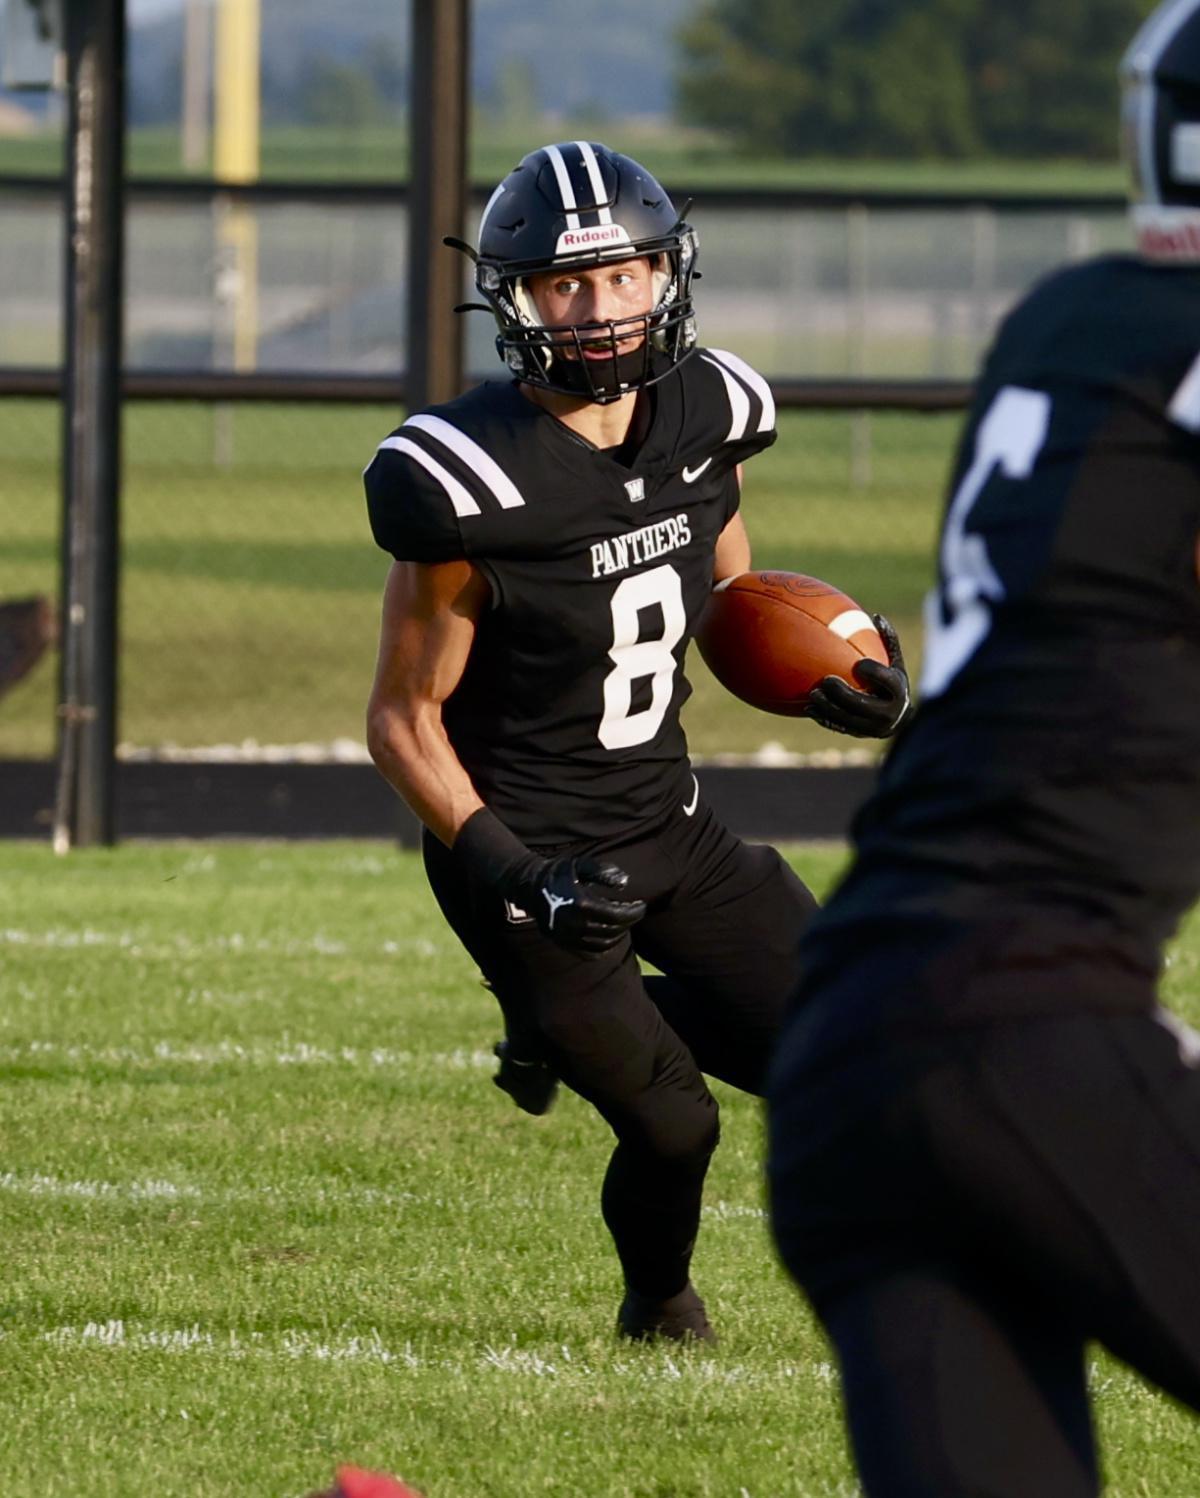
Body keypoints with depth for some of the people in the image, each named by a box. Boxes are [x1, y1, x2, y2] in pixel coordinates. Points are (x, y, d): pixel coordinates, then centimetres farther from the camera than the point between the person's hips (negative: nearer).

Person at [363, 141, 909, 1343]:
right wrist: (515, 879, -25)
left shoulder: (704, 417, -5)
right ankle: (657, 1297, 33)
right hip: (533, 845, -6)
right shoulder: (474, 487, -24)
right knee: (673, 1124, -2)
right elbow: (403, 719, -15)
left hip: (671, 824, 6)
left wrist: (826, 682, -6)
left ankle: (580, 1022, 26)